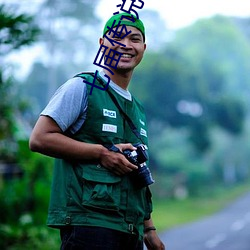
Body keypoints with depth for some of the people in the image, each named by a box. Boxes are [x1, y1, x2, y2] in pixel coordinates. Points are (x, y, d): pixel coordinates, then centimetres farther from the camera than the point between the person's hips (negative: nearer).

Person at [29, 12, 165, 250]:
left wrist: (148, 229, 19)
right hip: (88, 223, -7)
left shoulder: (138, 110, 22)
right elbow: (39, 139, -11)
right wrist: (102, 152, -13)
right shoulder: (83, 87, -1)